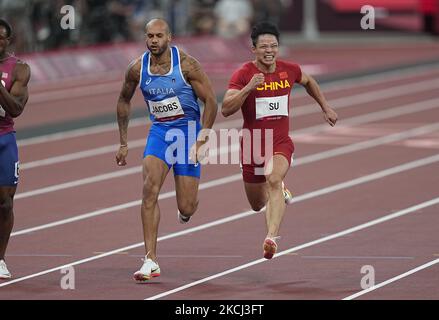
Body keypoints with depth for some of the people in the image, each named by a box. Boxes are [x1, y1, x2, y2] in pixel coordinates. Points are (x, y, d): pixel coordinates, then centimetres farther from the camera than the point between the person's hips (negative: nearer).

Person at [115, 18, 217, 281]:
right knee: (150, 190, -20)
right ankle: (151, 262, -19)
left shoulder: (186, 65, -16)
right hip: (159, 131, 2)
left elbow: (211, 101, -11)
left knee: (186, 208, -3)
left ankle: (186, 208, 40)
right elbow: (124, 101, 12)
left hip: (188, 131, -2)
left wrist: (201, 141, -16)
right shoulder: (137, 69, -5)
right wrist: (123, 143, 11)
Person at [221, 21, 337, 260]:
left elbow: (308, 81, 23)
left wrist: (325, 107, 24)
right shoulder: (243, 74, -14)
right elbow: (226, 109, -24)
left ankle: (272, 237, -44)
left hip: (281, 144, 0)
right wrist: (248, 88, -36)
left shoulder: (289, 70, -2)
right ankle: (280, 191, 53)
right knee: (257, 205, 15)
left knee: (273, 180, -32)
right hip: (253, 145, 0)